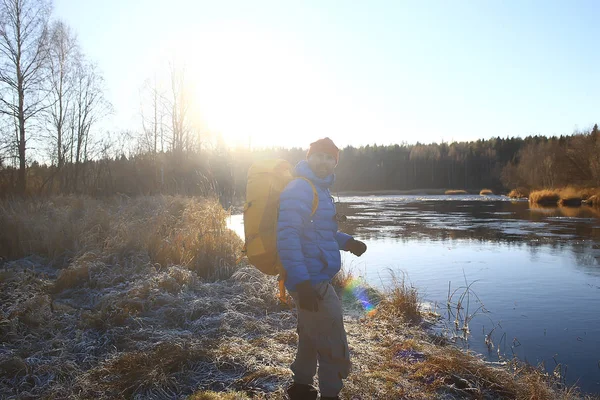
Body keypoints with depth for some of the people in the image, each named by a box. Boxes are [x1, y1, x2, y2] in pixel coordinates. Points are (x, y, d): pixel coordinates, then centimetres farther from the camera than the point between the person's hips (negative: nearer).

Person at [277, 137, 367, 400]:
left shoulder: (319, 189, 15)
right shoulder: (299, 188, -17)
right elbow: (287, 236, -27)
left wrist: (346, 242, 9)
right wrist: (301, 282, -32)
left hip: (312, 279, 11)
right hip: (311, 281, -11)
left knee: (312, 338, 24)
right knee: (334, 348, 2)